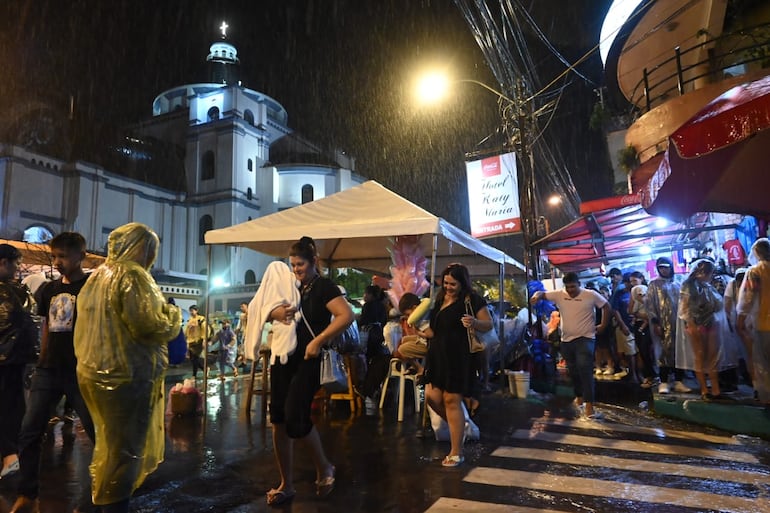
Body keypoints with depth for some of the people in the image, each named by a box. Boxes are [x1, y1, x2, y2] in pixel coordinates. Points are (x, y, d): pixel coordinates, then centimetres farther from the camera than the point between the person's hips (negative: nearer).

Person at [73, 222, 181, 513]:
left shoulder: (97, 276, 13)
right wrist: (173, 315, -6)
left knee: (111, 443, 23)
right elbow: (148, 326, -23)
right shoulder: (132, 274, -16)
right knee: (125, 448, 2)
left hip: (97, 371, 10)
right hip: (127, 374, -10)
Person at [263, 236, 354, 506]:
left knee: (295, 418, -13)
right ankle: (286, 485, 20)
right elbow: (269, 311, 20)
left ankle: (324, 467, 16)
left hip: (307, 361, -7)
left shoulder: (323, 286, -9)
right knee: (278, 420, 5)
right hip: (283, 357, 7)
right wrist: (276, 313, -4)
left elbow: (347, 315, -23)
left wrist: (318, 341, -24)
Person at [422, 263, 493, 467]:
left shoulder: (472, 300, -8)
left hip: (458, 357, -7)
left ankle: (456, 453, 11)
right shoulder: (440, 298, 13)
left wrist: (474, 323, -28)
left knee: (451, 401, -3)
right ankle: (457, 426, 30)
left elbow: (489, 324, -8)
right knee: (432, 396, 2)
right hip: (437, 355, 7)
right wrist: (424, 333, 7)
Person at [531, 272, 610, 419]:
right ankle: (579, 396, 40)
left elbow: (606, 306, 4)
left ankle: (589, 406, -18)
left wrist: (603, 325, 2)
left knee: (585, 370, -17)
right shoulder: (559, 294, -1)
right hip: (566, 340, 4)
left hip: (585, 338, -4)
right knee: (573, 371, 17)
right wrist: (536, 296, -25)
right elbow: (542, 294, -1)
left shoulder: (591, 295, -7)